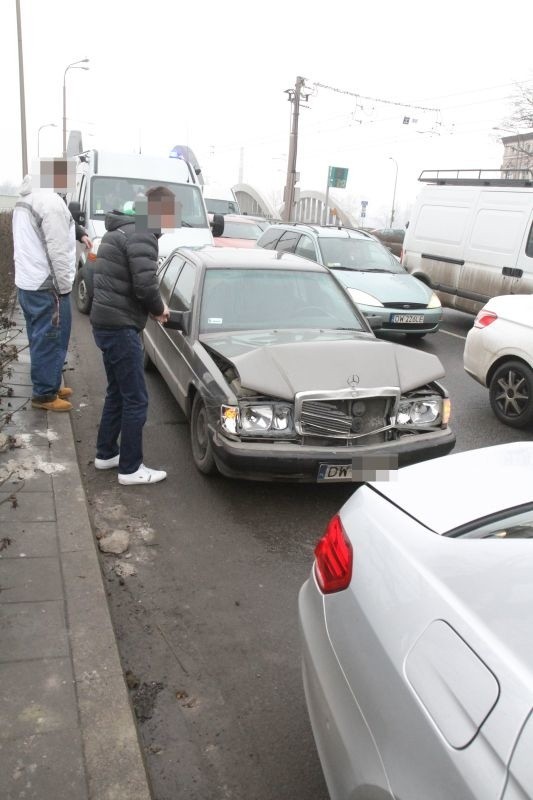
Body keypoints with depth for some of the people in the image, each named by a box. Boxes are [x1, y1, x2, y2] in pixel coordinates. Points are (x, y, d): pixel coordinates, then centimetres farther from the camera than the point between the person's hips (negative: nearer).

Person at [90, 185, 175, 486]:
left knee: (118, 393, 20)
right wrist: (159, 308, -3)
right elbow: (145, 285, -22)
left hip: (106, 323, 11)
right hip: (121, 327, -10)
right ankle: (131, 468, 7)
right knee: (136, 400, -2)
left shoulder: (122, 230, 18)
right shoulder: (142, 235, -15)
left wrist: (153, 306, 10)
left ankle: (106, 453, 31)